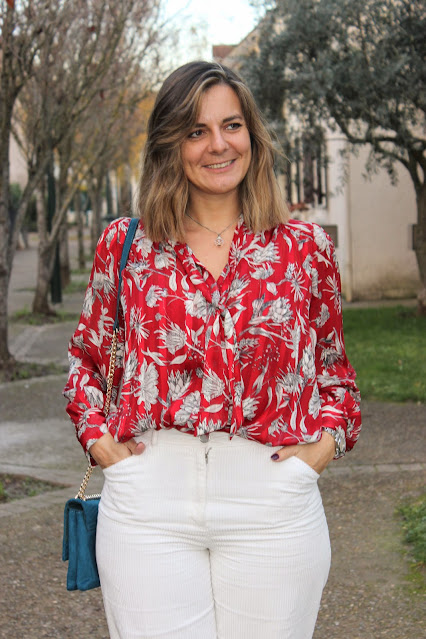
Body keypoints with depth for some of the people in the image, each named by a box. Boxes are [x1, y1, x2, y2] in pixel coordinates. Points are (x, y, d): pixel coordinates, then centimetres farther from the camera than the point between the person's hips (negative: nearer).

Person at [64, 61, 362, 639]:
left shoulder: (304, 246, 6)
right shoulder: (125, 244, 7)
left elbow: (334, 365, 18)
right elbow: (87, 357, 19)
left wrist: (328, 439, 2)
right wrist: (97, 436, 5)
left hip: (271, 495, 0)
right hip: (147, 498, 0)